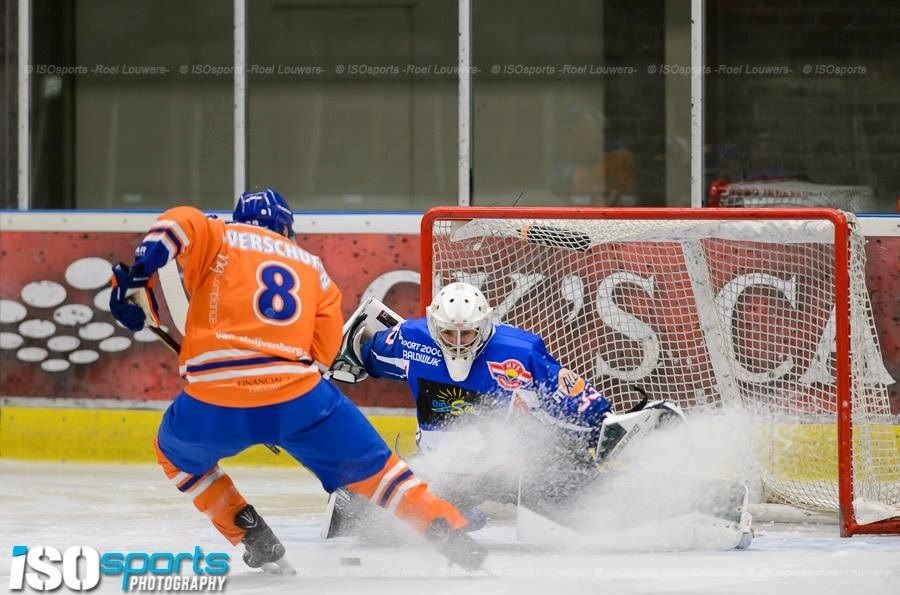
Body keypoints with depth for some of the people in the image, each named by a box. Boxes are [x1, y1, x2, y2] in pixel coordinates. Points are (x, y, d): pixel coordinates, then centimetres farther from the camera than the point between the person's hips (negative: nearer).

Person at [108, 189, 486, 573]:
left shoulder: (219, 239, 15)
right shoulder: (311, 266, 23)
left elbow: (179, 224, -7)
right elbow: (322, 347, 15)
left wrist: (137, 280, -4)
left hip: (213, 403, -1)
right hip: (297, 397, 1)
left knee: (176, 454, 29)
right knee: (368, 465, 19)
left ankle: (254, 539, 18)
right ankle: (448, 533, 9)